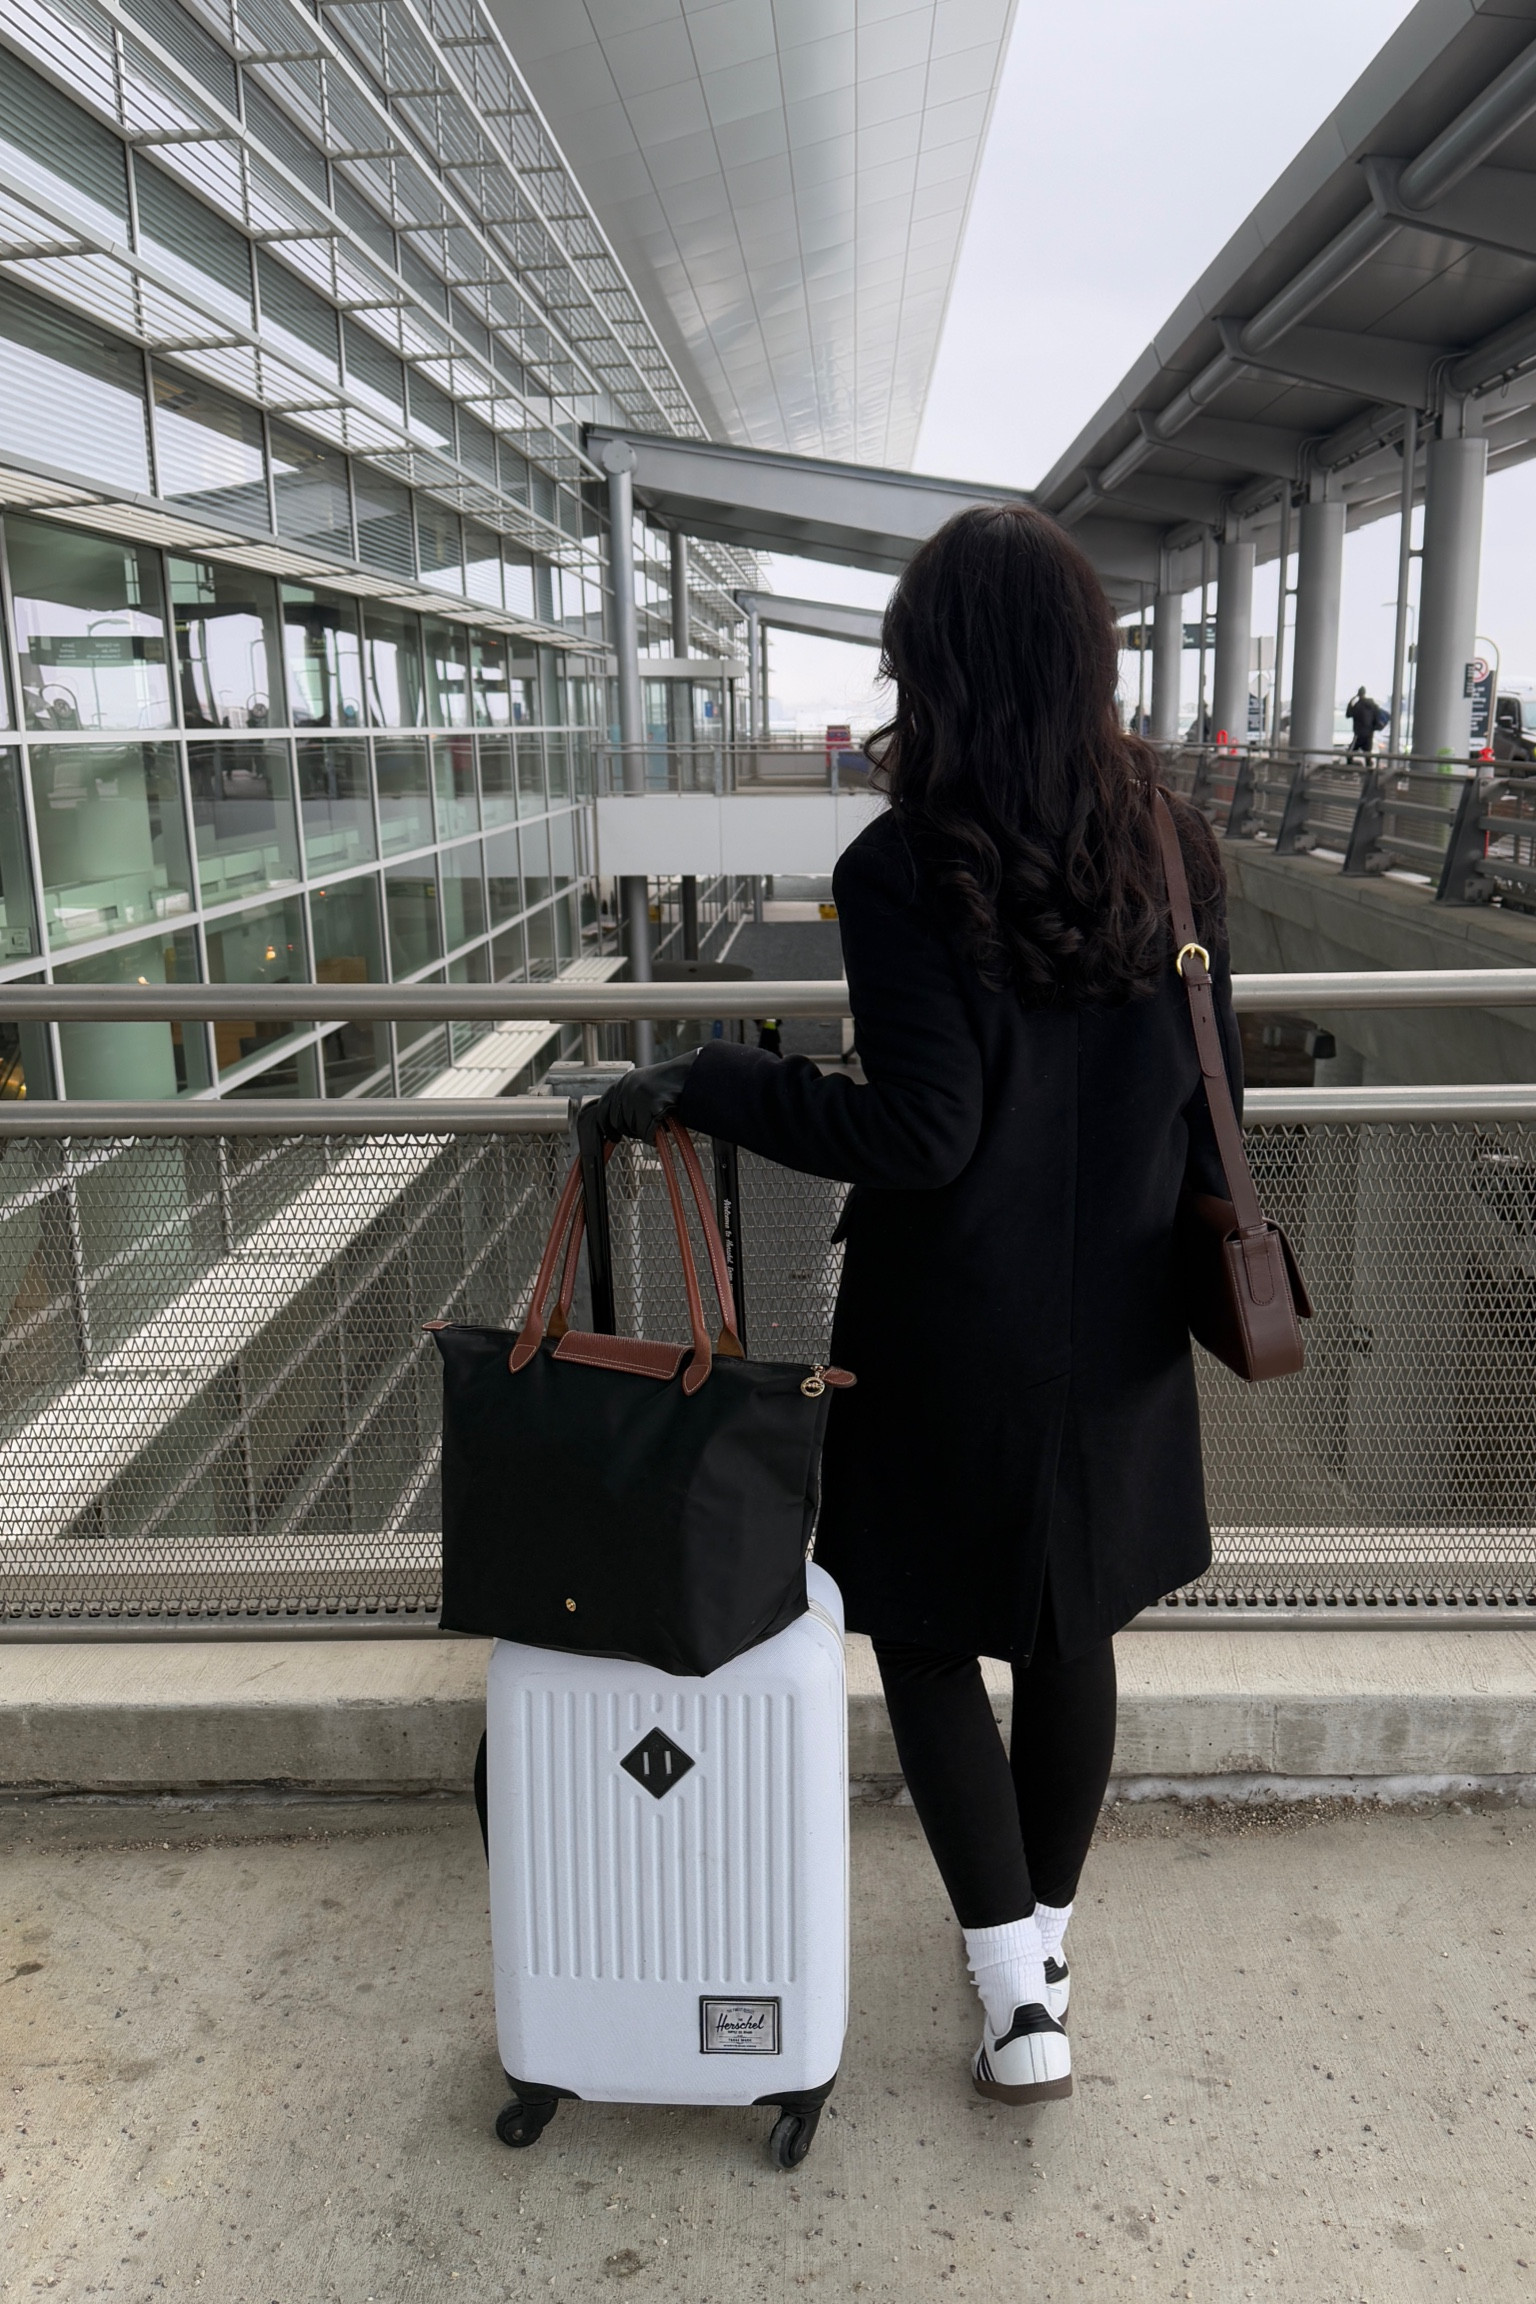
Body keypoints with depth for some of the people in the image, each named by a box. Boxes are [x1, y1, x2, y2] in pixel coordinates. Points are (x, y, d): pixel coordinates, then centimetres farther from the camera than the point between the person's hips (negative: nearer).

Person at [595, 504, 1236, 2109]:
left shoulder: (902, 870, -20)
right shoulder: (1173, 854, -2)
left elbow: (920, 1130, -22)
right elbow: (1209, 1102, 3)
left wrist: (702, 1087, -13)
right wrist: (1194, 1260, 18)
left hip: (952, 1331, -5)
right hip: (1114, 1325, 6)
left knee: (929, 1640, 15)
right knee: (1072, 1634, 21)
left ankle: (1019, 1998, 17)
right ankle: (1045, 1936, 41)